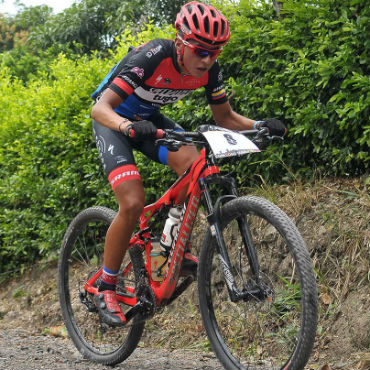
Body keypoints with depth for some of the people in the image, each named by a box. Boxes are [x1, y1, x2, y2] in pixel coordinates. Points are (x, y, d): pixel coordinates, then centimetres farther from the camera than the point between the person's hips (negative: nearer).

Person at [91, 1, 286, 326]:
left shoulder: (210, 68, -17)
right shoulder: (151, 58, -34)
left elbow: (224, 117, -4)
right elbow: (100, 108, -39)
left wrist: (260, 126, -24)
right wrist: (129, 126, -60)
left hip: (149, 118, 5)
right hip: (114, 120, -5)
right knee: (133, 203, -22)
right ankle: (106, 289, -5)